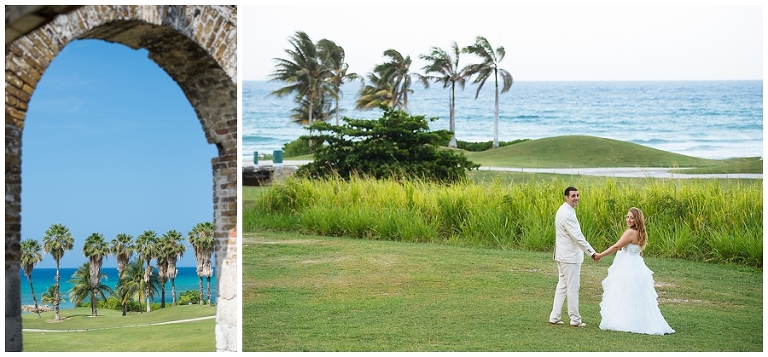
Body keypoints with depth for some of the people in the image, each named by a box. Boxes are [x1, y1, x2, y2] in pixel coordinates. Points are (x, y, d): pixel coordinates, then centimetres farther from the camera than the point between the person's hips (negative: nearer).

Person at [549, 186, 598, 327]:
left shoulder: (564, 210, 12)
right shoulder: (567, 214, -21)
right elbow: (577, 236, -24)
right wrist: (591, 252, -21)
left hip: (563, 255, 10)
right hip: (570, 256, -10)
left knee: (562, 286, 14)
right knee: (573, 288, -2)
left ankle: (554, 317, 16)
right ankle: (575, 320, 5)